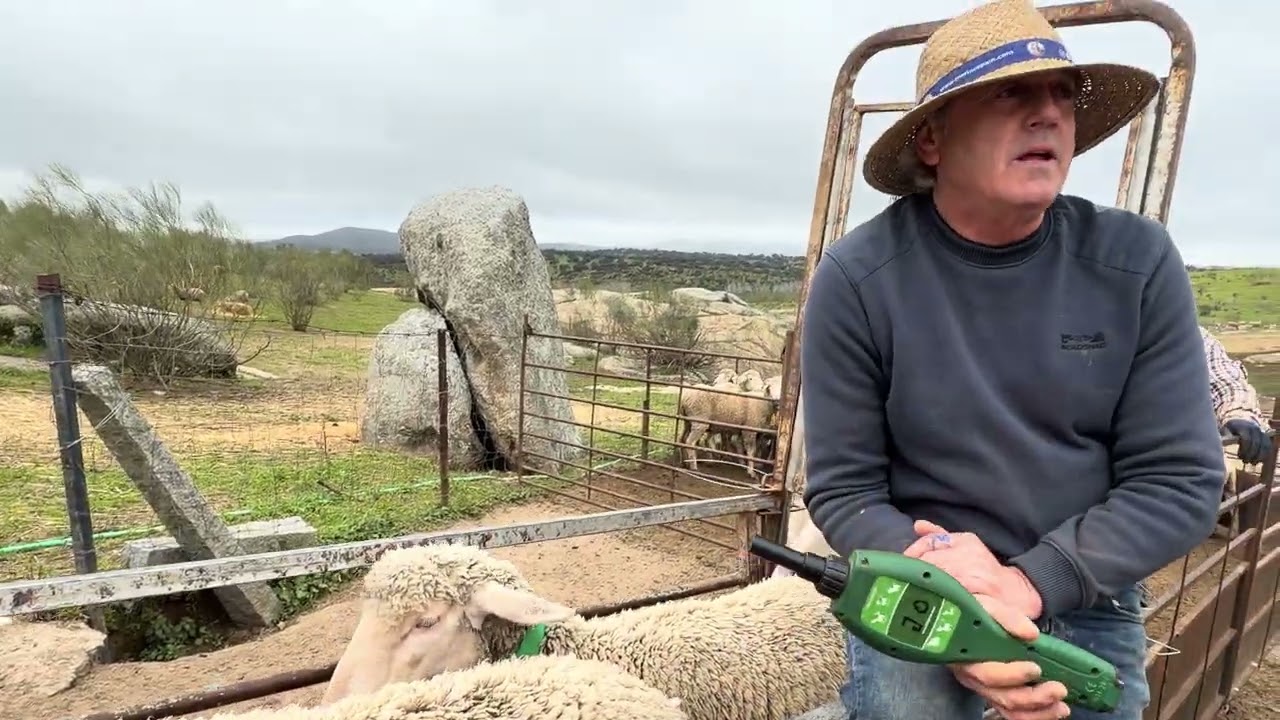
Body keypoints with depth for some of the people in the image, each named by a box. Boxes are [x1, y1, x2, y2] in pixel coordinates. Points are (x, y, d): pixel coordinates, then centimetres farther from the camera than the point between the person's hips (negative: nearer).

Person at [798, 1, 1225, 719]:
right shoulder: (856, 278, -17)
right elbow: (842, 490, -14)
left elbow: (1181, 480, -10)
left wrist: (1031, 581, -22)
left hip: (1089, 600, 3)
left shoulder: (1138, 262, -11)